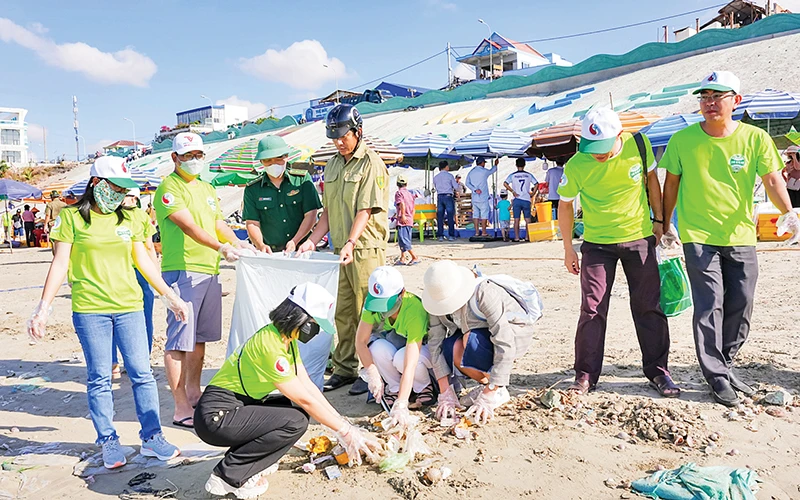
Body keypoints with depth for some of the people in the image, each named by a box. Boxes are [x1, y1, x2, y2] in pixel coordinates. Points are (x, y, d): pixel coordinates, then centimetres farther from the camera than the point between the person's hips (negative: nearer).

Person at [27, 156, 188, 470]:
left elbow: (143, 261, 16)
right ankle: (108, 443, 16)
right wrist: (43, 308, -6)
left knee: (142, 374, 1)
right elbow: (59, 264, -1)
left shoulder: (129, 220, 11)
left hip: (129, 306, 3)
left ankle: (152, 437, 9)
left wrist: (171, 297, 15)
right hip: (89, 310, -3)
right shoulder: (71, 217, 1)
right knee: (99, 379, 4)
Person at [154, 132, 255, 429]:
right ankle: (181, 409, -3)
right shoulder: (169, 187, -5)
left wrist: (237, 242, 0)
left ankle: (194, 394, 28)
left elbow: (219, 224, 20)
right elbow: (188, 226, -18)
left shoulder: (207, 189, 21)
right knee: (180, 340, -7)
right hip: (182, 271, -8)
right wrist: (221, 247, -30)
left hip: (209, 271, 8)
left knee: (199, 337, 15)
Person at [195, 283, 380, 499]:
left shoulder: (287, 340, 5)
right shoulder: (270, 345, -24)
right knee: (296, 421, -20)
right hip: (216, 416, -10)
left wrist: (342, 422, 3)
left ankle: (249, 465, 7)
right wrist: (345, 431, -12)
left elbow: (308, 385, 7)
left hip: (238, 406, 10)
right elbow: (305, 399, -20)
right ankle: (228, 476, -10)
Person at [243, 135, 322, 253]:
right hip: (270, 253, 1)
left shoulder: (302, 179, 6)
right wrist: (260, 245, -15)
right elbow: (252, 223, 5)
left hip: (302, 249, -1)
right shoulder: (252, 190, 10)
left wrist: (294, 241, -11)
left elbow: (310, 215, 1)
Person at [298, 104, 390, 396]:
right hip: (340, 250, 7)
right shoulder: (332, 166, 16)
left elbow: (366, 210, -15)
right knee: (343, 313, 11)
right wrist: (313, 241, 6)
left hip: (366, 248, -7)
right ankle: (344, 369, 22)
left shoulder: (371, 163, -7)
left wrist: (350, 243, -25)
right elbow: (328, 211, 17)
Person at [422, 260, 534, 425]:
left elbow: (505, 345, -36)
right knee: (449, 347, -26)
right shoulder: (439, 299, -18)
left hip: (514, 334, -5)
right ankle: (485, 382, 0)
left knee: (471, 340, -34)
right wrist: (445, 393, -24)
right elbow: (435, 343, -19)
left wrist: (488, 397, -36)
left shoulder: (484, 293, -34)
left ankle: (500, 390, -11)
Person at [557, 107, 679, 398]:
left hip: (639, 237, 2)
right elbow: (565, 205, -2)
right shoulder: (576, 166, -17)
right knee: (592, 309, -1)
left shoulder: (639, 145, -12)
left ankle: (657, 371, 21)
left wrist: (659, 219, 8)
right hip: (597, 243, -1)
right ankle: (585, 374, 13)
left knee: (649, 307, 7)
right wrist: (568, 249, 2)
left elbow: (651, 179, 6)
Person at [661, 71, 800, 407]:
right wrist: (664, 223, 6)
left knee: (740, 308, 9)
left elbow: (772, 180, -7)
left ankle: (724, 364, 30)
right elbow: (671, 183, 4)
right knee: (710, 306, -6)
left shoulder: (755, 138, -4)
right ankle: (717, 378, 6)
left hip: (741, 237, 2)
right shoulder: (683, 140, -5)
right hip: (699, 236, -2)